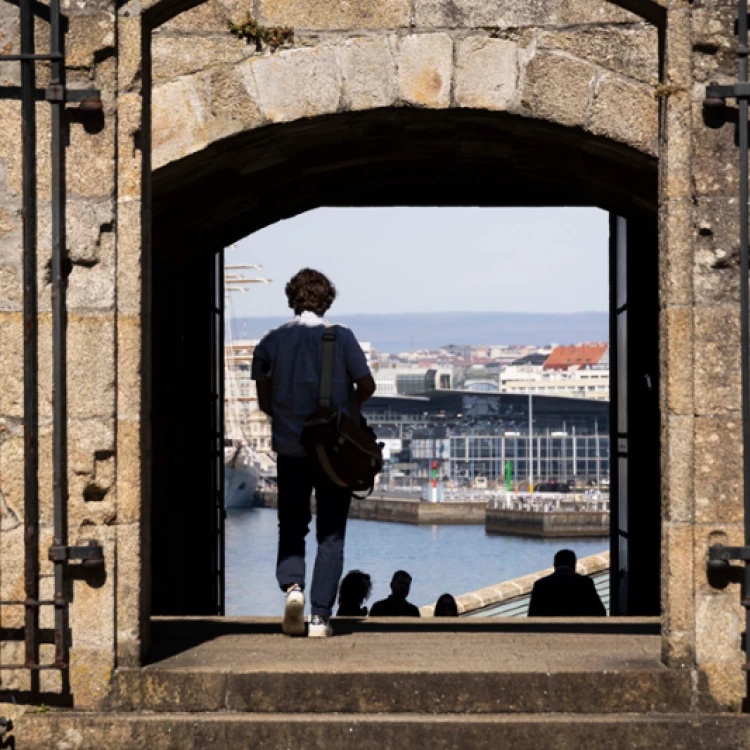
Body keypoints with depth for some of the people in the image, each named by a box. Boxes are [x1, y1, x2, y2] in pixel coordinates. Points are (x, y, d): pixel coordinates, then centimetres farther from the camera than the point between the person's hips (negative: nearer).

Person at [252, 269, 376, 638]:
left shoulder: (271, 341, 2)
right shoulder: (341, 336, -3)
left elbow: (264, 401, 4)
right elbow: (366, 386, -2)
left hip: (290, 450, 1)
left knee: (292, 527, 14)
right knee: (331, 534, 4)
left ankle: (292, 586, -13)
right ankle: (320, 615, -2)